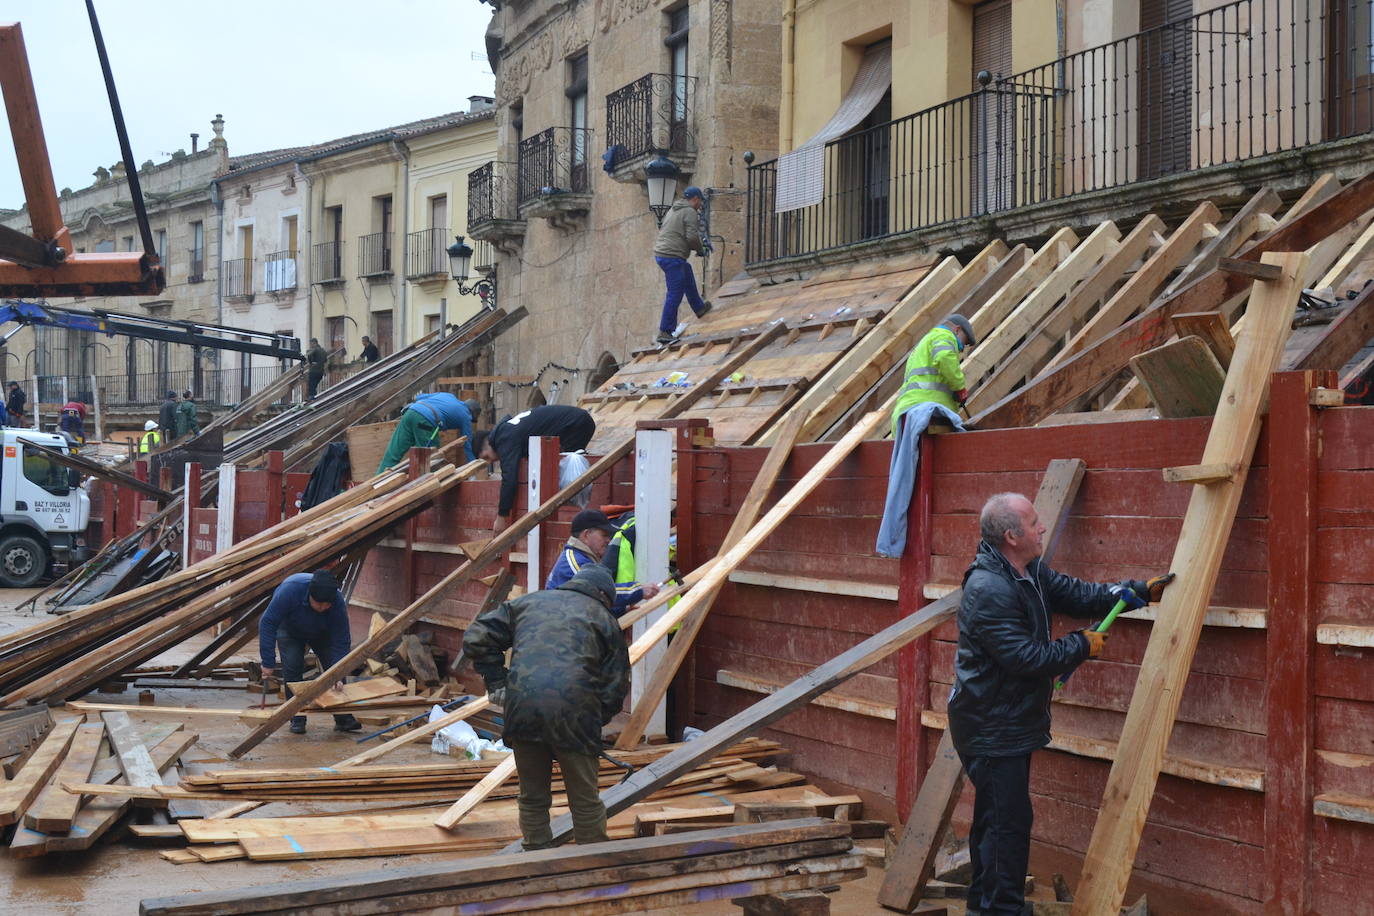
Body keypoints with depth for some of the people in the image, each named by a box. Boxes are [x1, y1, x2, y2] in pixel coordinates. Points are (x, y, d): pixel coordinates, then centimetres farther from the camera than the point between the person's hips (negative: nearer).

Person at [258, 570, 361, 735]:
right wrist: (268, 662, -39)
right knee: (292, 669, -14)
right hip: (289, 628, -1)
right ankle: (297, 719, -5)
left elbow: (341, 643, -29)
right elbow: (267, 623, -37)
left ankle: (343, 718, 0)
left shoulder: (338, 603, -36)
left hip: (321, 633, 1)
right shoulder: (290, 589, -43)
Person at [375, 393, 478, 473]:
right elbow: (467, 445, 22)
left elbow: (419, 398, 31)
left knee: (393, 454, 3)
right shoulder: (465, 416, 19)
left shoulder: (447, 395, 35)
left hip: (410, 411, 6)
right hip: (426, 420, -6)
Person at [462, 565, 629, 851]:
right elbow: (616, 687, 12)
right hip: (572, 715, -2)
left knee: (532, 798, 16)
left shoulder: (527, 603, 23)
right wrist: (595, 723, 21)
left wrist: (496, 684, 18)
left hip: (521, 709, 2)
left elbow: (476, 639, 17)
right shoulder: (605, 620, 16)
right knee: (585, 800, 10)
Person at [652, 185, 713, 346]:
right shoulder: (690, 212, -9)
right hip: (673, 256, -10)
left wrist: (701, 242, 25)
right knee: (674, 295, -7)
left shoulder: (673, 211, 20)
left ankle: (699, 308, 46)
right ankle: (665, 333, -7)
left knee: (688, 276, 31)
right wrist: (701, 249, 0)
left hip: (660, 253, 10)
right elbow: (692, 237, -18)